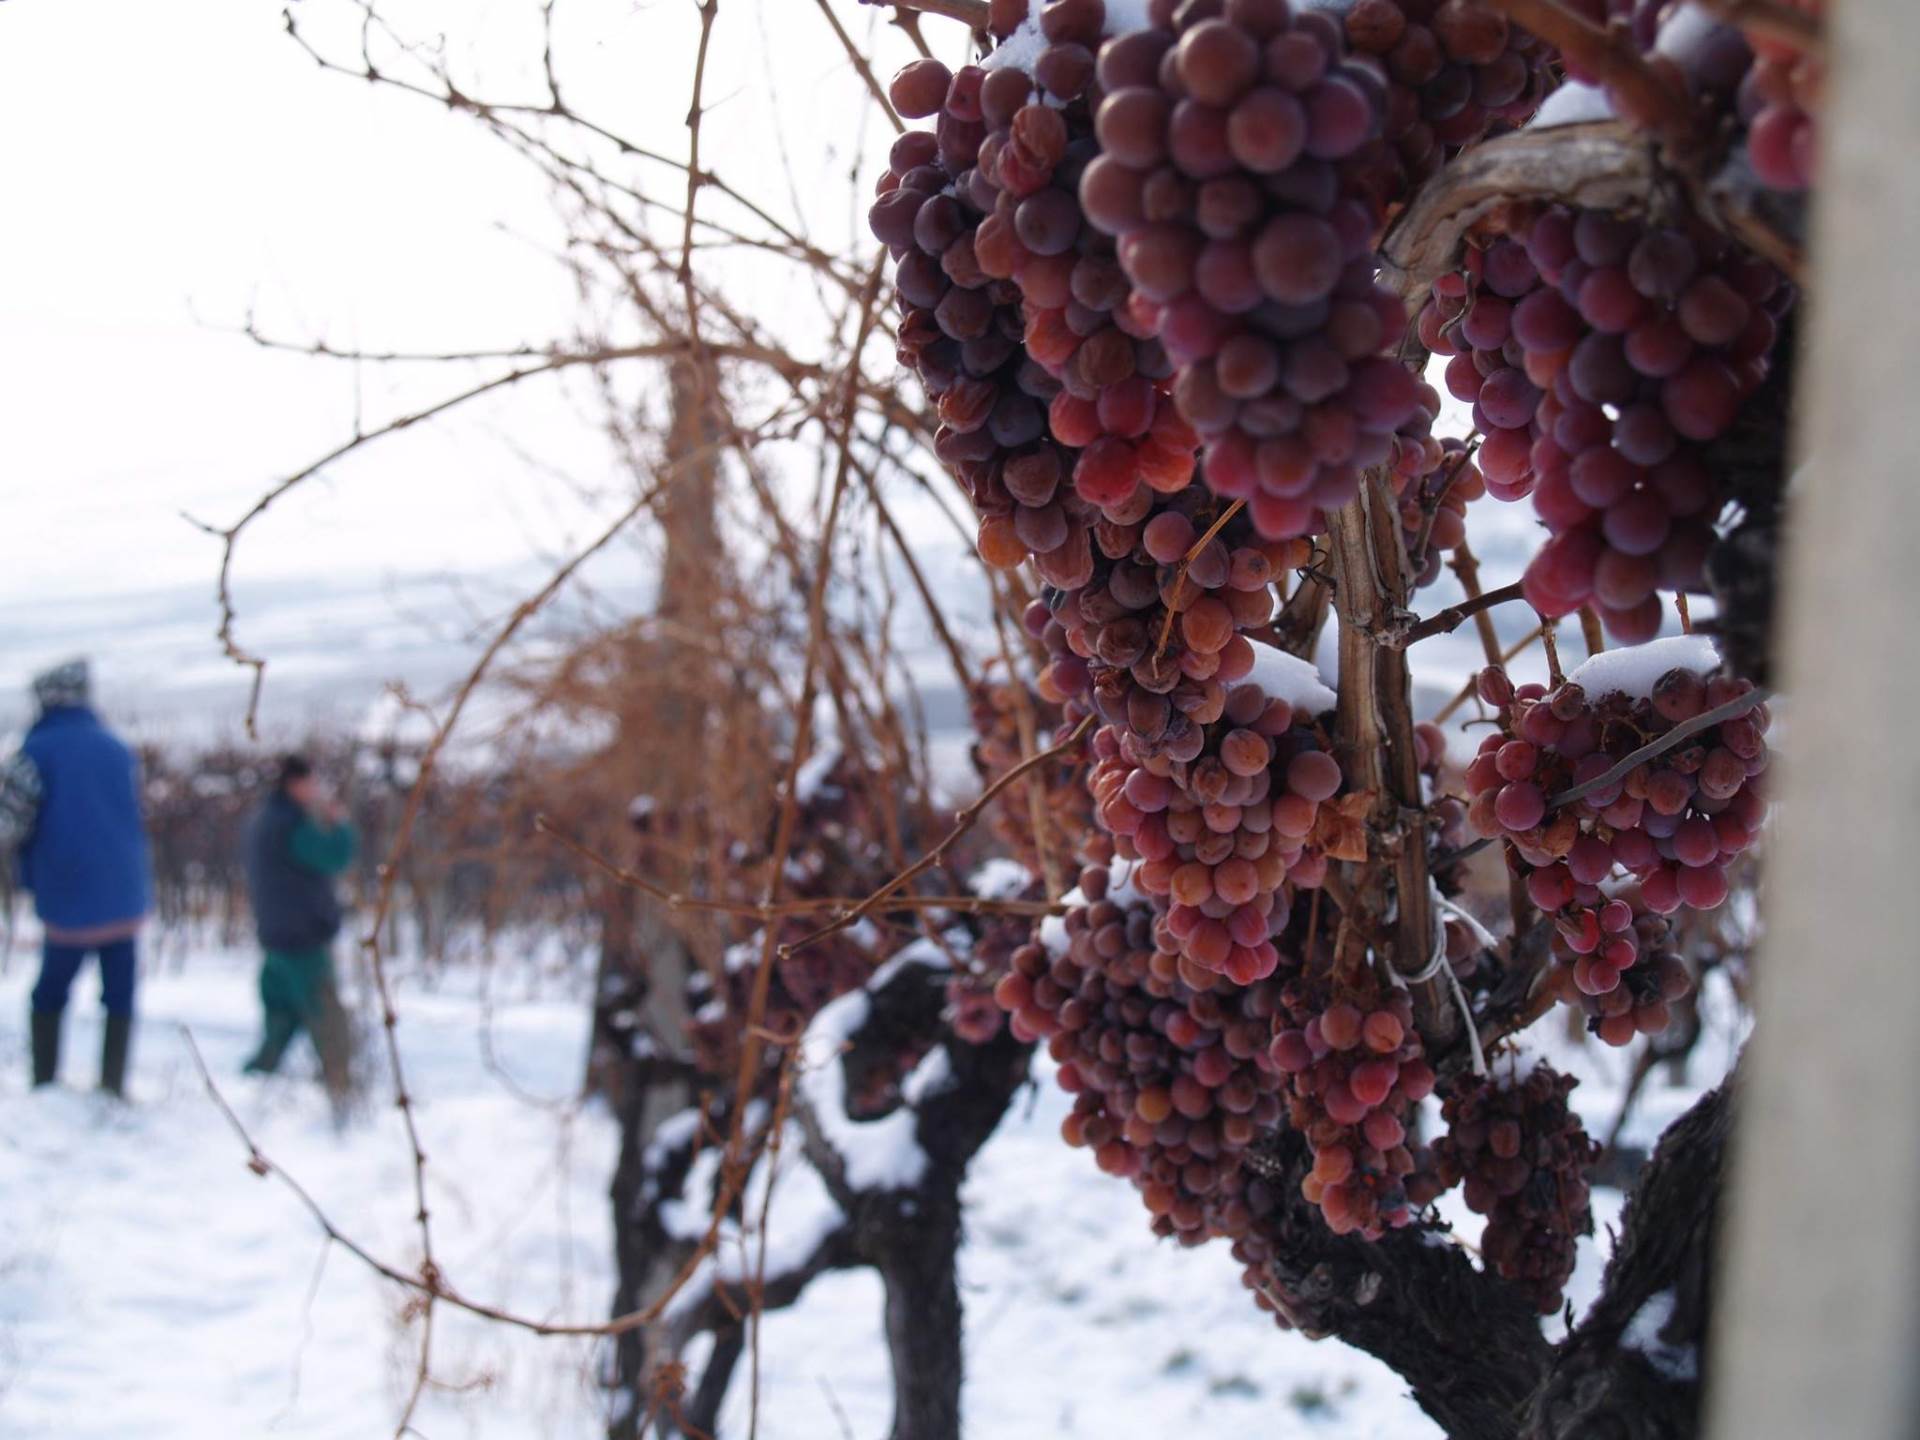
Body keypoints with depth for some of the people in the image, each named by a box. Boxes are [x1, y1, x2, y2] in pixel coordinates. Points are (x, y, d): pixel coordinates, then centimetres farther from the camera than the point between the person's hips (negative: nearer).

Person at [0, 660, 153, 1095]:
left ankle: (44, 1088, 11)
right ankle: (112, 1088, 4)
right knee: (119, 998, 9)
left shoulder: (36, 752, -8)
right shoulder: (119, 750, 6)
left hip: (69, 900, -3)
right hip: (125, 899, 3)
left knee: (49, 997, 15)